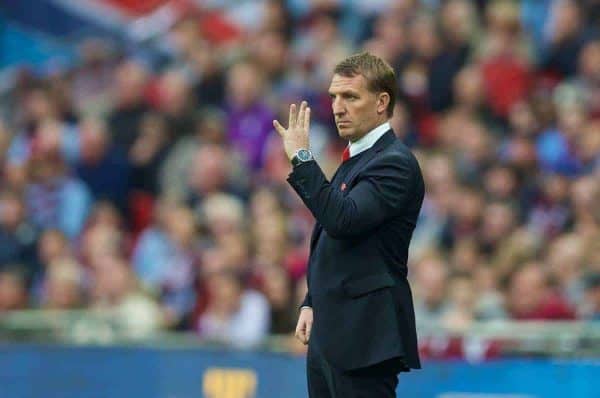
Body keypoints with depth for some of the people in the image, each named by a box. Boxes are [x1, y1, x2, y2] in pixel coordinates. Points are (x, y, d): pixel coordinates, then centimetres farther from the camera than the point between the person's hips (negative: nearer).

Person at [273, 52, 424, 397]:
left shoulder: (395, 163, -12)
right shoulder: (356, 159, 18)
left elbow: (343, 220, -26)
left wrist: (302, 157, -22)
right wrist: (312, 304, 17)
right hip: (331, 334, 10)